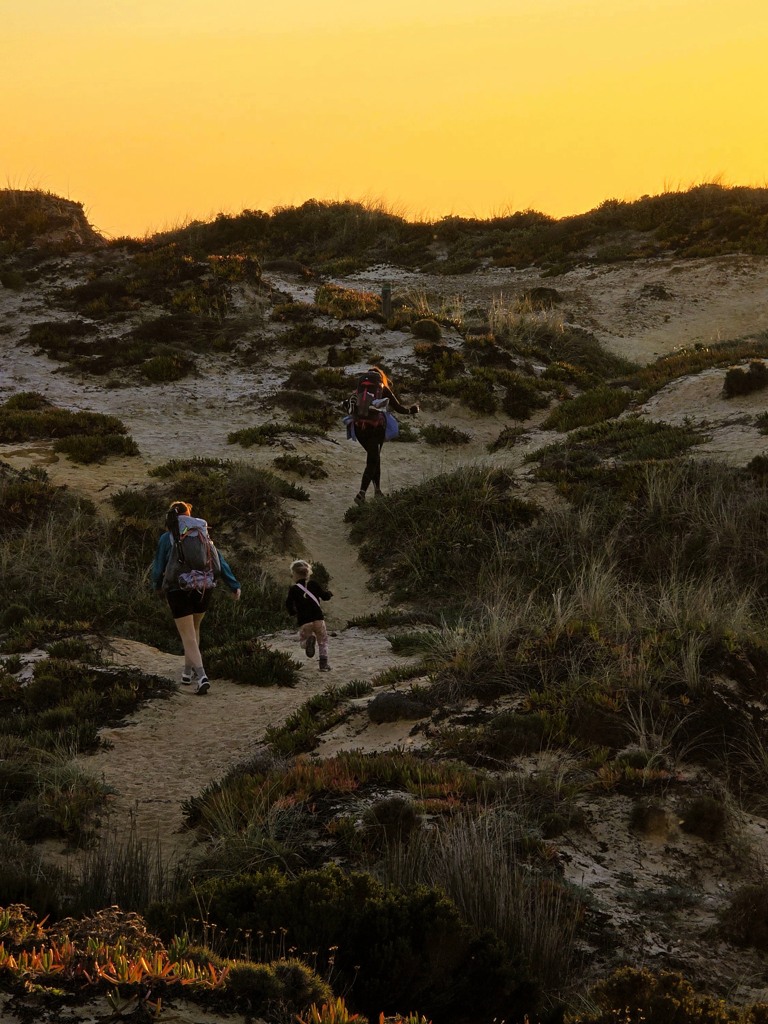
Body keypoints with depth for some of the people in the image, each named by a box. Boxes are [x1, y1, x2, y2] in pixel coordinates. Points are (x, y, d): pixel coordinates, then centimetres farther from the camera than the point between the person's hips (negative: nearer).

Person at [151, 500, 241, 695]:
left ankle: (201, 676, -23)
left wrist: (157, 585, 23)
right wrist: (234, 585, 3)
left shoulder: (166, 538, -2)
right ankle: (188, 671, 35)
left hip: (178, 590, -4)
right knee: (194, 629, 27)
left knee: (188, 637, -4)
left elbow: (158, 566, 2)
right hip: (204, 589, 4)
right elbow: (219, 560, 2)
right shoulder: (202, 534, 6)